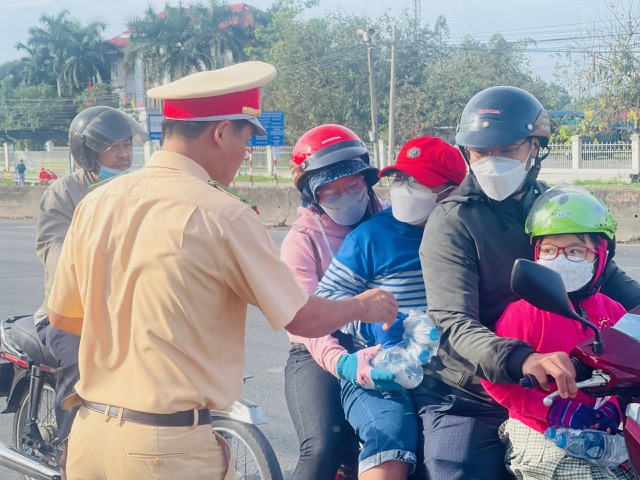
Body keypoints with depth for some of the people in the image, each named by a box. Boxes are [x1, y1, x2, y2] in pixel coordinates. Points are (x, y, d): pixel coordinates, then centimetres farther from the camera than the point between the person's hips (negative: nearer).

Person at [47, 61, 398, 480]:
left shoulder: (96, 203, 3)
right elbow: (303, 319, -6)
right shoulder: (222, 214, -12)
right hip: (170, 446, -6)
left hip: (90, 432, 6)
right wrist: (364, 306, 13)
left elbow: (61, 315, 14)